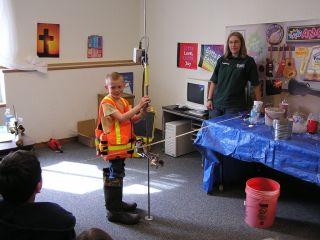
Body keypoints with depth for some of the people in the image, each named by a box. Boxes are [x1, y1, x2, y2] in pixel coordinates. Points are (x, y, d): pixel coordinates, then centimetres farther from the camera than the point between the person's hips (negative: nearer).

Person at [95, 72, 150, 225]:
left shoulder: (123, 101, 10)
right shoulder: (107, 102, -16)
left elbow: (132, 120, 4)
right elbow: (122, 118, -27)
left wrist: (142, 113, -14)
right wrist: (139, 106, -28)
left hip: (122, 145, 9)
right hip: (112, 145, -9)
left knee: (115, 173, 20)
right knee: (116, 176, -4)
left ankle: (116, 202, 36)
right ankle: (114, 211, 5)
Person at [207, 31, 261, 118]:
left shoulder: (248, 61, -3)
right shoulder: (222, 60, 7)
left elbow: (256, 85, -3)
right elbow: (214, 81, 10)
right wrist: (209, 99, 3)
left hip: (235, 106, -3)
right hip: (216, 104, 3)